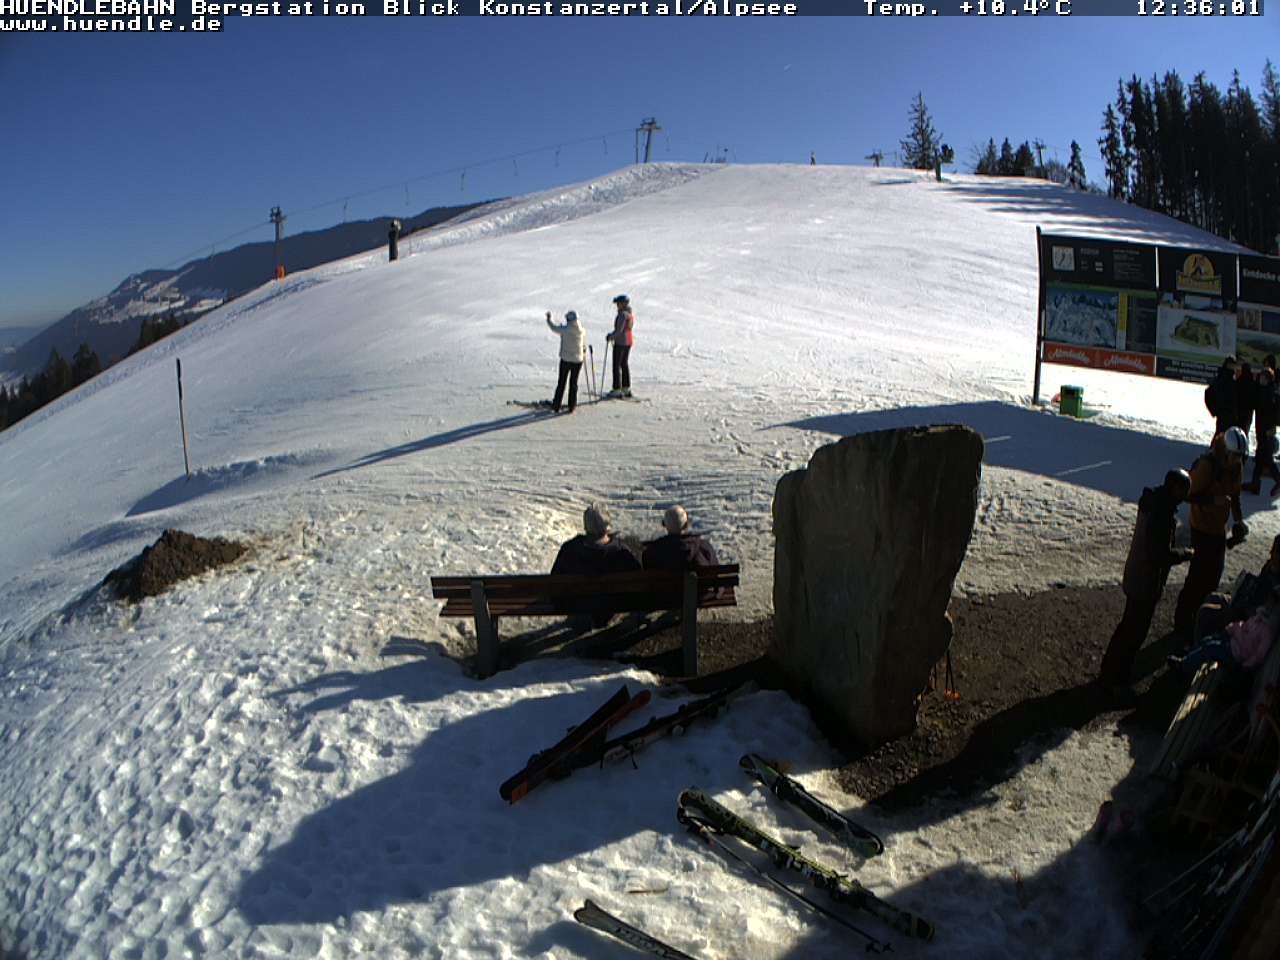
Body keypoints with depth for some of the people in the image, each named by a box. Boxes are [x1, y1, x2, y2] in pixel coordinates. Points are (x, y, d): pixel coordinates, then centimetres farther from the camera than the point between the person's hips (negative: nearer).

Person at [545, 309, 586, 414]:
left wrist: (548, 318, 22)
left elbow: (554, 328, 4)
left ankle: (556, 406, 9)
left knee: (561, 383, 7)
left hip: (566, 359, -2)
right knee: (573, 383, 10)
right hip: (578, 360, 2)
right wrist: (584, 352, 33)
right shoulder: (582, 331, -1)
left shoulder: (565, 329, -11)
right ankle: (571, 407, 11)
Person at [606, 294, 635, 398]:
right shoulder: (631, 314, 10)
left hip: (620, 342, -9)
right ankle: (626, 389, 19)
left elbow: (619, 330, -24)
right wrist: (613, 335, 17)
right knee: (625, 364, 15)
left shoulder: (623, 314, -19)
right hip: (629, 341, 9)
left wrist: (611, 337, -9)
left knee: (616, 365, -2)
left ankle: (617, 390, -1)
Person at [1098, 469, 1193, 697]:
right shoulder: (1163, 515, -27)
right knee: (1134, 630, 3)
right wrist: (1186, 554, -10)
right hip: (1147, 583, -10)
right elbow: (1162, 555, -25)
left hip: (1135, 577, 10)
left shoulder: (1151, 501, 2)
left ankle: (1109, 671, 33)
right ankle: (1115, 679, 14)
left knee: (1130, 625, 21)